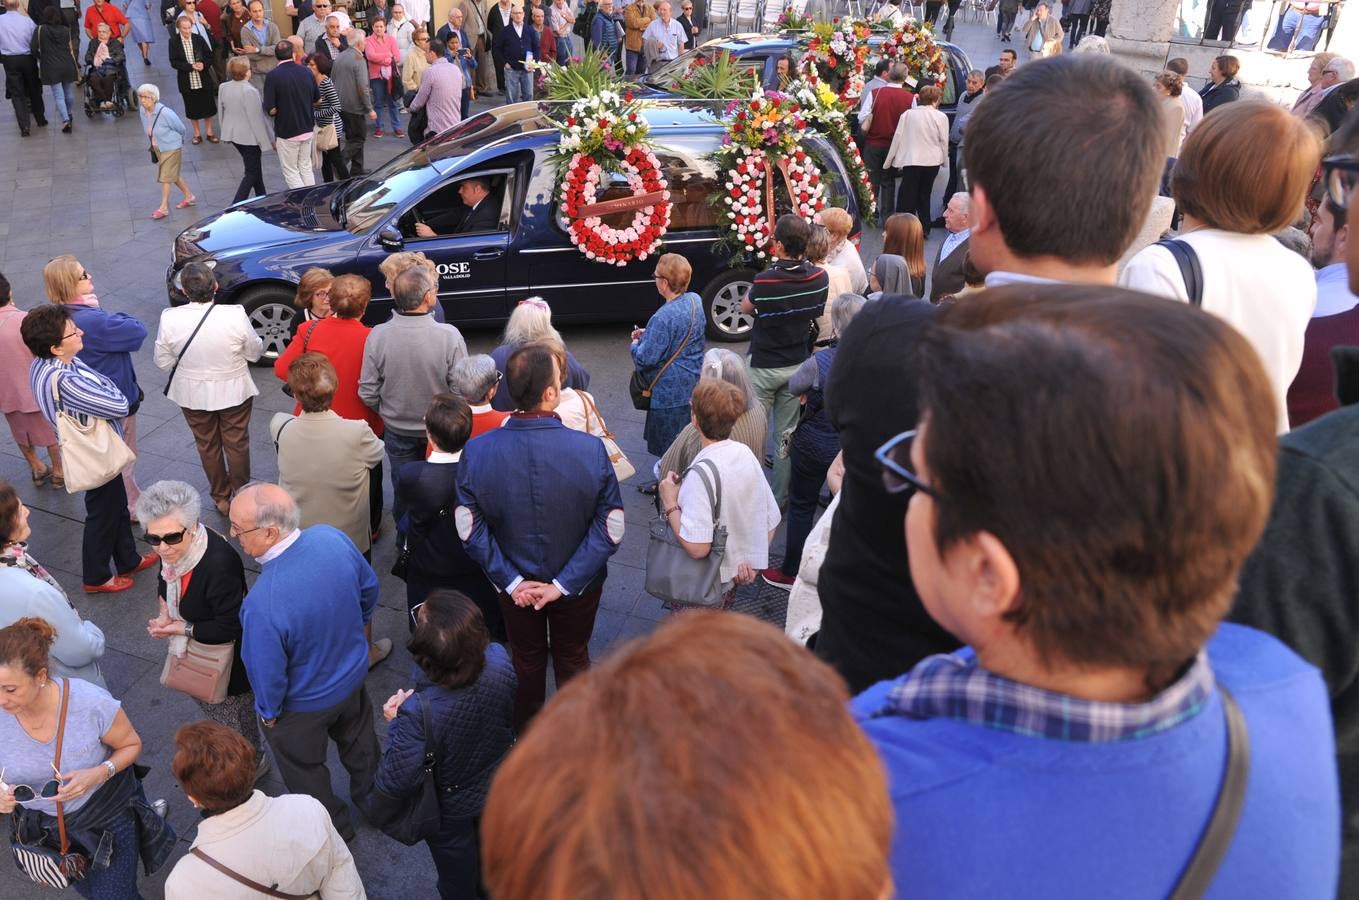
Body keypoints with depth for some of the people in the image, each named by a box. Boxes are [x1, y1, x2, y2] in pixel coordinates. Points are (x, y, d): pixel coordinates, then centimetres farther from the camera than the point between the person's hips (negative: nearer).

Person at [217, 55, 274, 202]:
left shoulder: (223, 87, -1)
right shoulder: (249, 91, -24)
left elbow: (221, 111, 10)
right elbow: (256, 119, -20)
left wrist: (226, 132, 23)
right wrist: (267, 141, -11)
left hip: (232, 134, 8)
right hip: (249, 136, -8)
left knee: (254, 166, 24)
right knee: (251, 172, 2)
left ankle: (261, 197, 35)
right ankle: (237, 205, -5)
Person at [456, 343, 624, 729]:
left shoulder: (476, 452, -24)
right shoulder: (591, 450, -28)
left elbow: (470, 530, -17)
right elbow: (610, 530, -22)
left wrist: (511, 580, -10)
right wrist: (564, 583, -16)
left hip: (515, 586, 1)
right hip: (580, 583, -1)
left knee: (526, 661, 27)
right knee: (573, 659, 25)